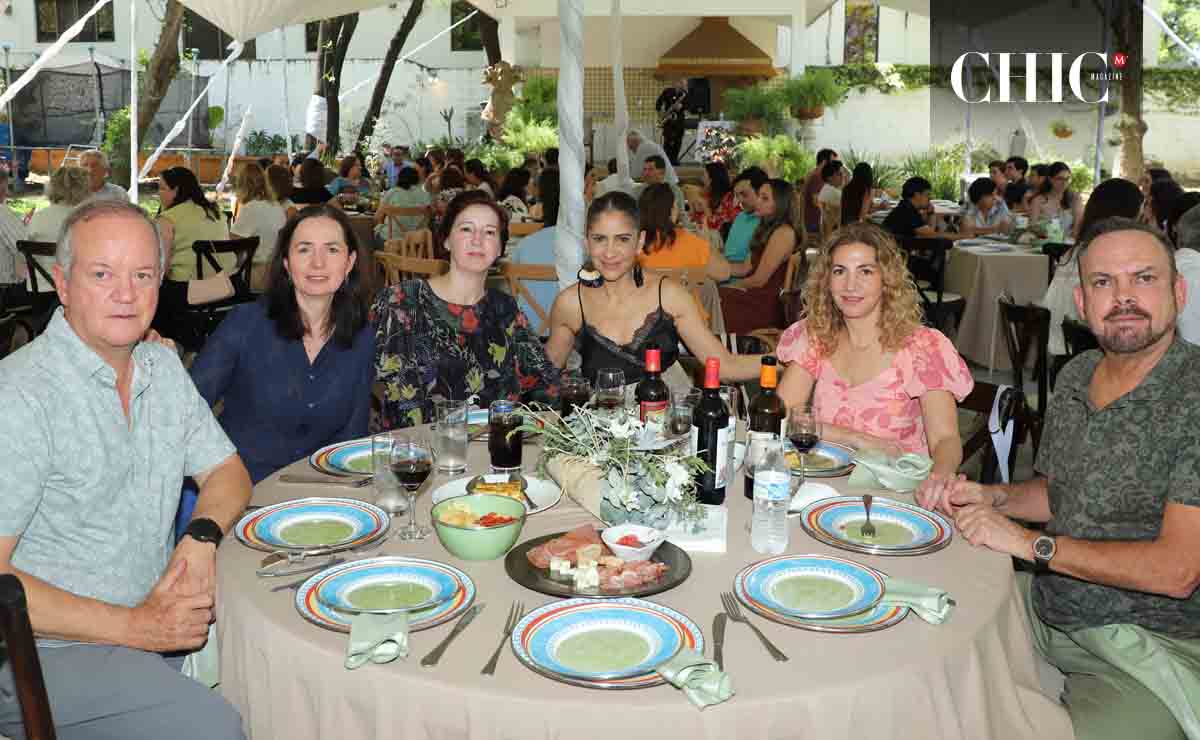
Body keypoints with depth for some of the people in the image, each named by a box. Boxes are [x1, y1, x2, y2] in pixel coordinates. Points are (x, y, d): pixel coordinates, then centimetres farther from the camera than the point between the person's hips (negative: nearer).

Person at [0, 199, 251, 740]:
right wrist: (134, 627, -22)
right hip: (50, 653, -7)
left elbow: (225, 471, 11)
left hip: (161, 613, 7)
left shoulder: (163, 366, 6)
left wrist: (201, 537, -11)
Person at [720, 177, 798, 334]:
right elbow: (746, 268, 16)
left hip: (768, 304, -9)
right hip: (757, 296, 9)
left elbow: (759, 280, -12)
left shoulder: (783, 233, -13)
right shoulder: (768, 228, 18)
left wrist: (731, 286, 3)